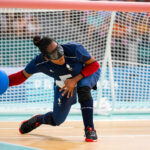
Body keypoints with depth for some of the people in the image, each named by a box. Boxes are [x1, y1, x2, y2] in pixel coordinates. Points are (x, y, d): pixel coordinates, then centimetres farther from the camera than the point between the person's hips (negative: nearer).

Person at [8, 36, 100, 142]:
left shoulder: (74, 49, -38)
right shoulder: (39, 63, -29)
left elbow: (94, 65, -25)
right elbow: (22, 76, -11)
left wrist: (75, 80, -34)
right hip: (64, 85, 2)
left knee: (83, 87, -39)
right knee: (56, 120, 4)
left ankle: (90, 129, -30)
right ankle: (38, 119, 41)